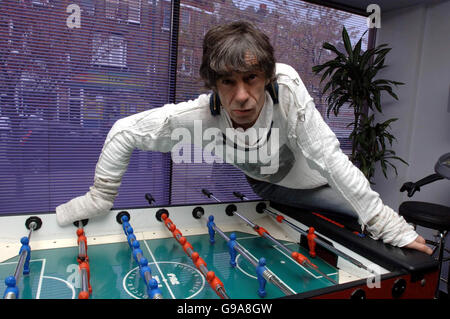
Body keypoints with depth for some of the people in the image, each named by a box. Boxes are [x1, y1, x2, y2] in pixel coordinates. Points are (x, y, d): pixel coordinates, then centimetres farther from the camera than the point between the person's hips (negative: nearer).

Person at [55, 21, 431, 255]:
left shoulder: (286, 86, -38)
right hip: (262, 186, 0)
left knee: (370, 225, 1)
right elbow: (124, 132, -25)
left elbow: (330, 158, -33)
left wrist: (392, 227, -29)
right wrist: (99, 198, -18)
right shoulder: (199, 115, -34)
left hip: (313, 182, 1)